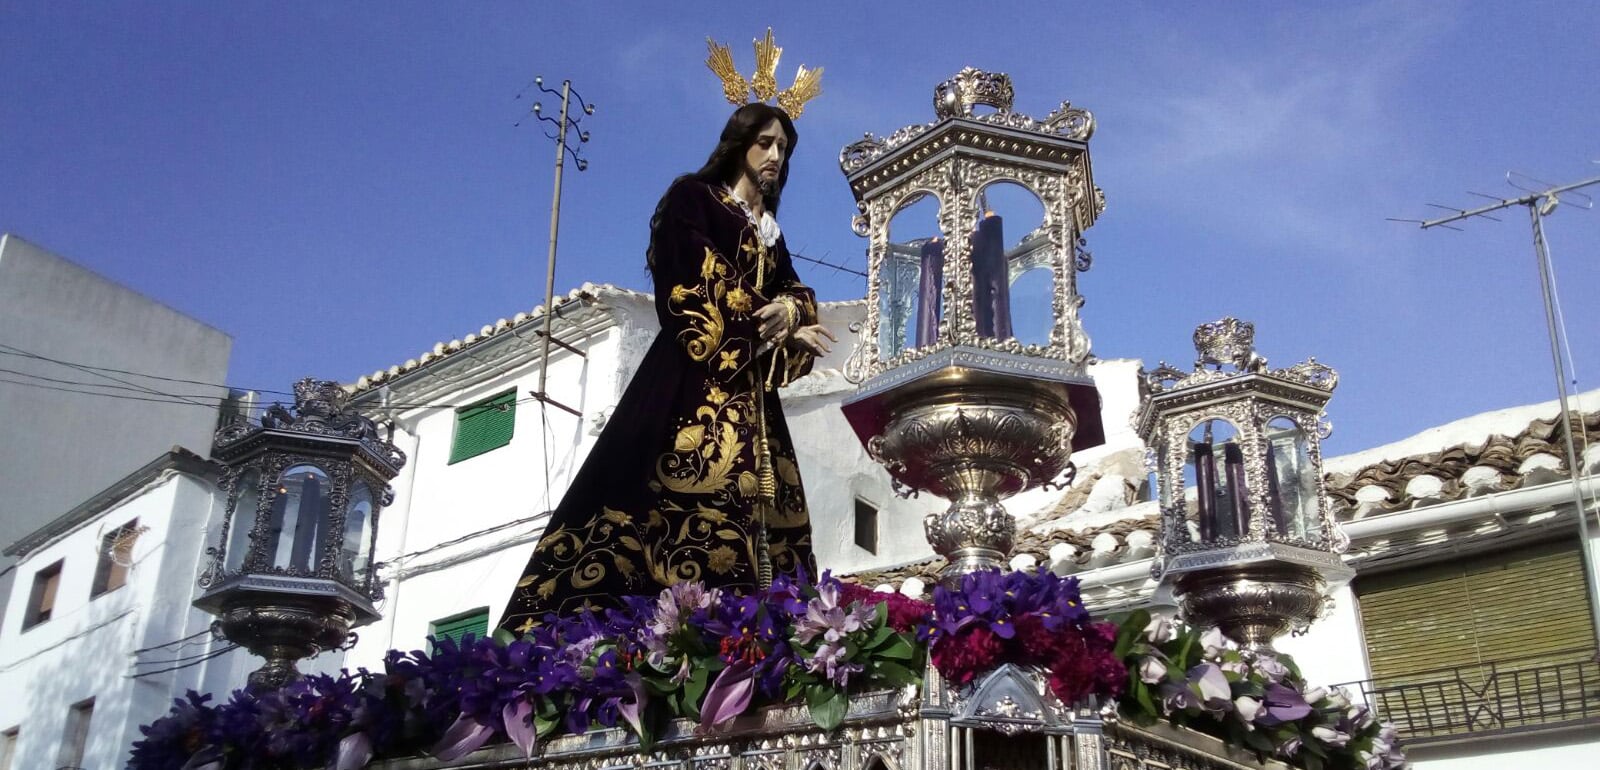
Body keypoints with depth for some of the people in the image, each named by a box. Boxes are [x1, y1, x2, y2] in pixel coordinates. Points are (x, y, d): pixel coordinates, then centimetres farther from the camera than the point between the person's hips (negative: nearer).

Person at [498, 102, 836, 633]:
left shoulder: (770, 232, 28)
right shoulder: (693, 197, 8)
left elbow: (795, 292, 16)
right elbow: (698, 282, -7)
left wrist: (791, 311, -8)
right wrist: (769, 322, -7)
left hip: (750, 391, 7)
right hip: (695, 378, -7)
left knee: (749, 511, -7)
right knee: (681, 499, -21)